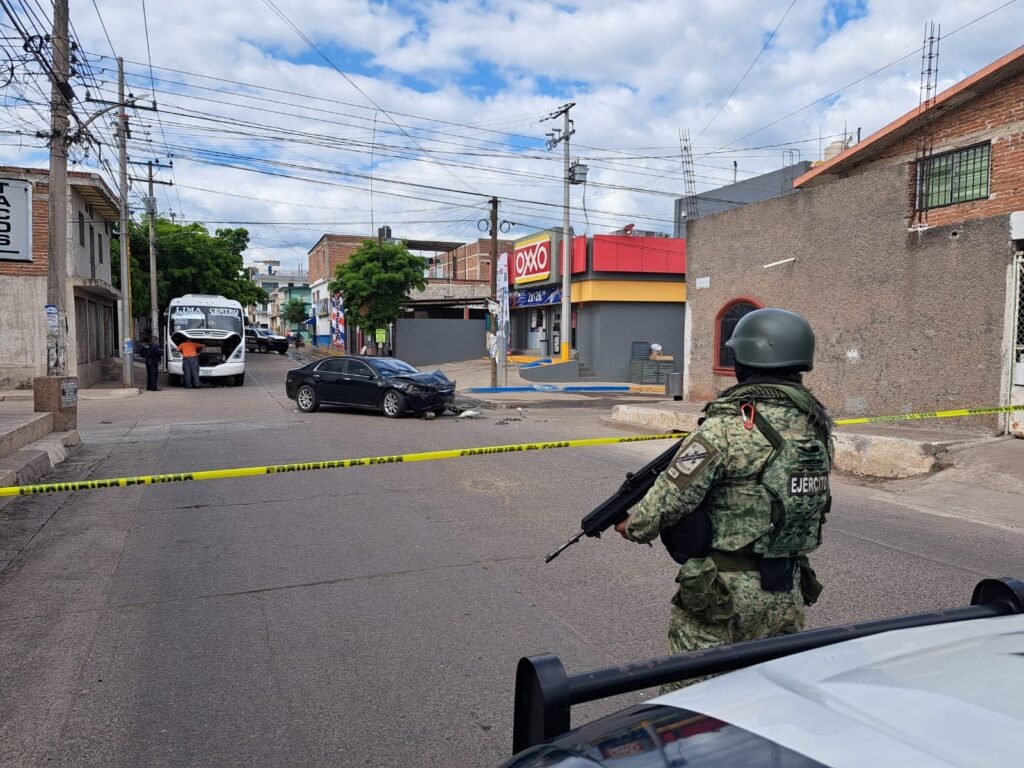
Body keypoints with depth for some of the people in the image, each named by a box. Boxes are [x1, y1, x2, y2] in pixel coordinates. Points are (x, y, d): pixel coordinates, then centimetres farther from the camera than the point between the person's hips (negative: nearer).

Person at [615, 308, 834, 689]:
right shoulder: (816, 424, 1)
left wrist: (632, 527, 1)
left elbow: (668, 500, -19)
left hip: (724, 596, -7)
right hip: (789, 594, 7)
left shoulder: (726, 427, -21)